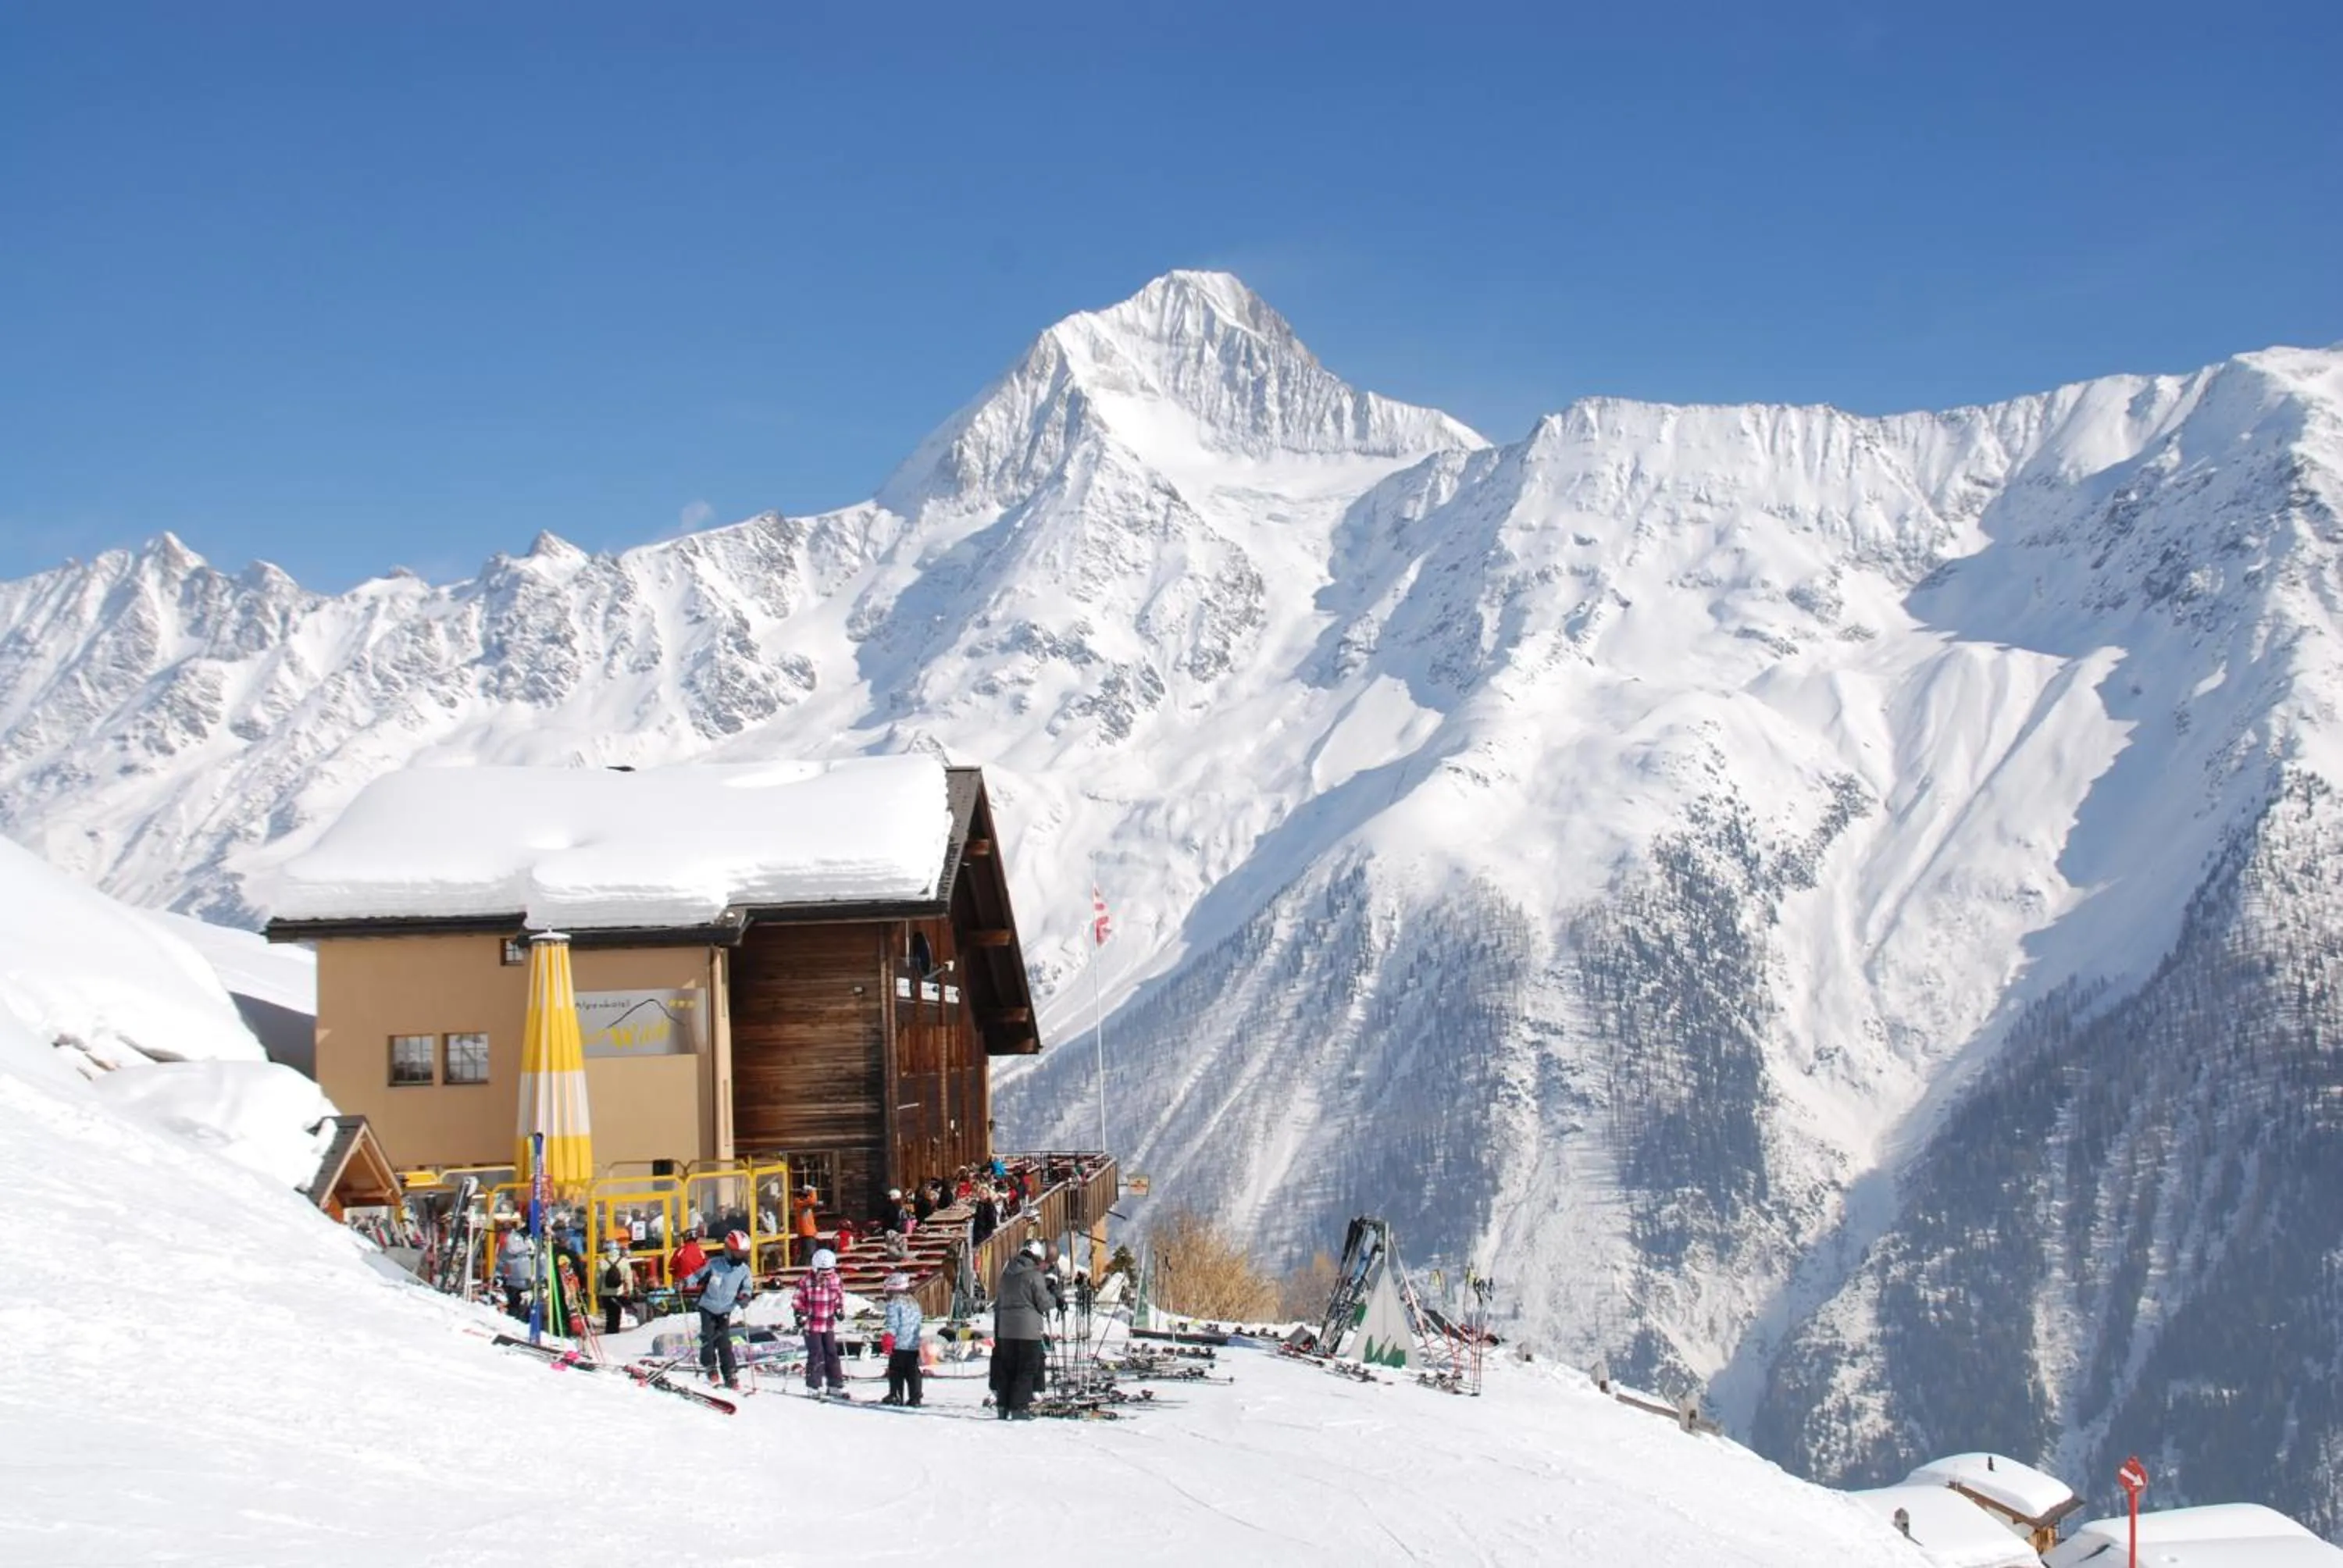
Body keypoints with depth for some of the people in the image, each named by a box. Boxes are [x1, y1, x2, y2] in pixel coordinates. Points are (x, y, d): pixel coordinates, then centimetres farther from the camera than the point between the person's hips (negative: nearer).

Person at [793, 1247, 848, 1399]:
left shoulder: (835, 1280, 0)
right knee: (816, 1355, -7)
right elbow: (799, 1301, -3)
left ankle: (836, 1386, 12)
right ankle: (813, 1387, 0)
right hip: (812, 1325, -4)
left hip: (829, 1325, 4)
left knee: (832, 1354, 7)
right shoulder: (807, 1282, -12)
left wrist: (840, 1310, 3)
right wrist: (800, 1315, -13)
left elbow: (841, 1296, 15)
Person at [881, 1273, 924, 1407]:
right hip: (914, 1345, 6)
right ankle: (915, 1398, 4)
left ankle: (896, 1395, 0)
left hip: (899, 1345, -6)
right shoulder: (914, 1304, 17)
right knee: (912, 1372, 7)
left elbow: (893, 1325, -14)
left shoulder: (894, 1304, -7)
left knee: (896, 1371, 3)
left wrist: (888, 1343, -14)